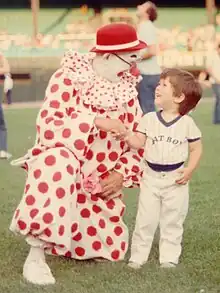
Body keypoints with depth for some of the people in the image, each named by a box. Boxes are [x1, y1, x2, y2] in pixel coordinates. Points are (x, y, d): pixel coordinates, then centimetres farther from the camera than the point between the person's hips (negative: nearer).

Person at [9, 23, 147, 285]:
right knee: (57, 161, -41)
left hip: (100, 184, 6)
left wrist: (122, 174, -10)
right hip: (62, 169, -5)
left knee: (111, 251, 4)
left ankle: (70, 224, 35)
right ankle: (36, 254, -32)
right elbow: (47, 129, -26)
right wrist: (94, 121, -34)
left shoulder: (127, 89, -1)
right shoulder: (68, 78, -16)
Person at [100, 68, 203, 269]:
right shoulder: (149, 119, 0)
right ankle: (138, 257, 14)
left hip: (176, 179, -1)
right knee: (145, 220, 5)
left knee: (172, 222, 9)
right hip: (151, 177, 2)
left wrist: (190, 170, -11)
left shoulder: (187, 123, -5)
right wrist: (126, 135, -23)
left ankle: (169, 258, 19)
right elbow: (138, 143, -4)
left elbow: (196, 149, 0)